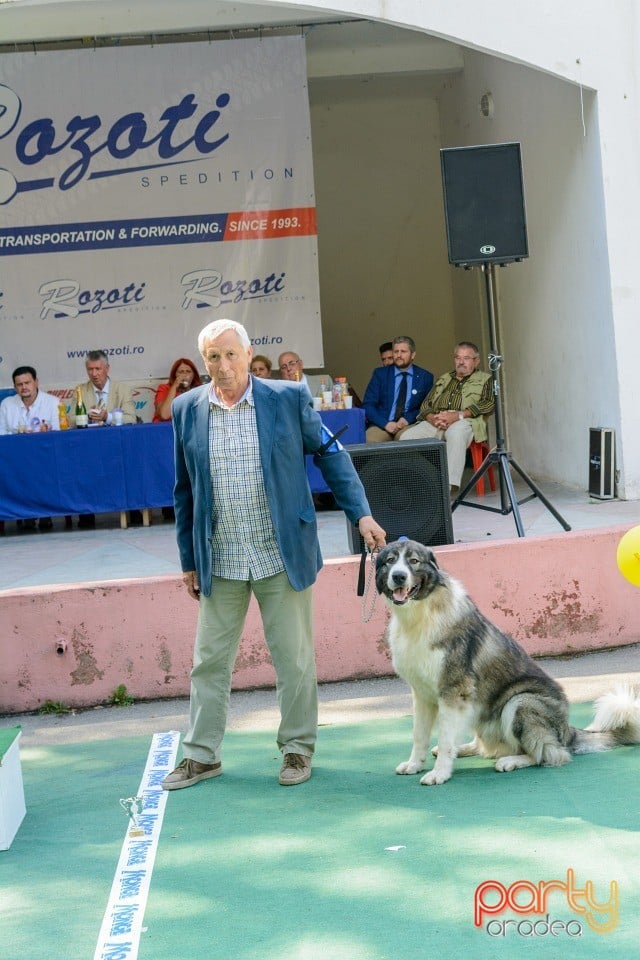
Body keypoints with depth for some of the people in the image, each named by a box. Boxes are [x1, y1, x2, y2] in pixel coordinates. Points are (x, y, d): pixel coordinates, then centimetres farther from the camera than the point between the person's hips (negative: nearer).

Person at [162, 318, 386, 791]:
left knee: (294, 658, 7)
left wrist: (361, 513, -4)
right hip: (219, 563, 2)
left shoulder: (289, 398, -4)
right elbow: (184, 492, 9)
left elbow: (332, 455, 4)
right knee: (210, 660, 8)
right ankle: (201, 754, 21)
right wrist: (189, 560, 9)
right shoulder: (187, 410, 2)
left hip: (282, 556, -2)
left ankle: (298, 748, 22)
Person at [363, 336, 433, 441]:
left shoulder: (425, 377, 10)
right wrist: (385, 423, -13)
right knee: (370, 440, -32)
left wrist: (408, 419, -9)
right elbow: (368, 405, 5)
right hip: (382, 425, 1)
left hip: (409, 425, -1)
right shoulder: (380, 374, 11)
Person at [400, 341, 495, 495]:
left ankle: (450, 485, -47)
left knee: (456, 434, -41)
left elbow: (488, 404, 0)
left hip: (465, 421, -4)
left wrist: (457, 415, -14)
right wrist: (432, 418, -4)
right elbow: (426, 404, 22)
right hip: (435, 423, 4)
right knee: (407, 437, -25)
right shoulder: (443, 379, 32)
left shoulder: (485, 379, 19)